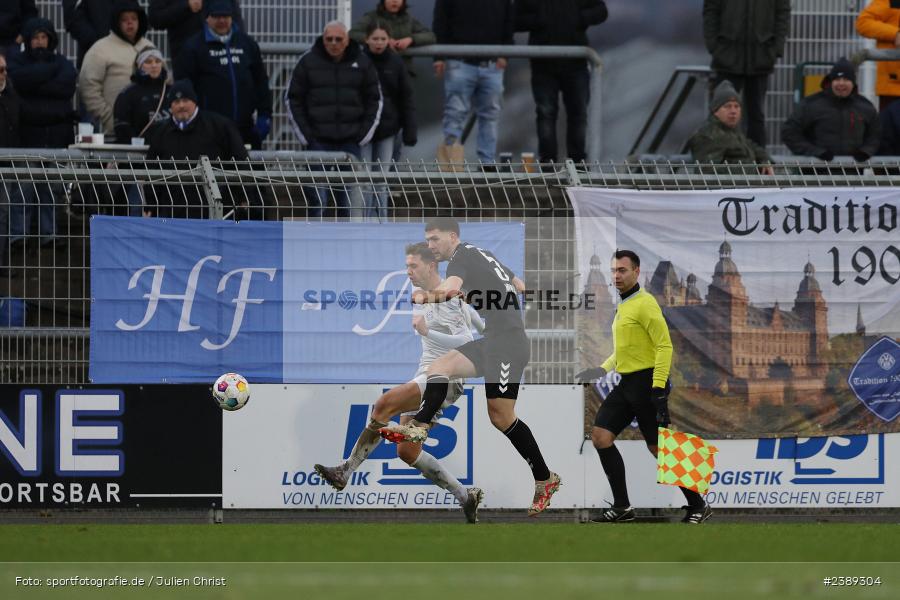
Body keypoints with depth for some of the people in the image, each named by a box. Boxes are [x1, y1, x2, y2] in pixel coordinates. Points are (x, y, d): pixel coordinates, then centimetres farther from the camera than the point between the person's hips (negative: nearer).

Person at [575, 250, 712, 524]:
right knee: (600, 435, 0)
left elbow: (665, 346, -18)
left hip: (646, 383, -9)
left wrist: (659, 388, -23)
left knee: (658, 447, -6)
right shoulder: (622, 307, 16)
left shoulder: (644, 304, -13)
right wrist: (603, 369, 15)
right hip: (626, 384, 9)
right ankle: (622, 507, 4)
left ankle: (698, 505, 6)